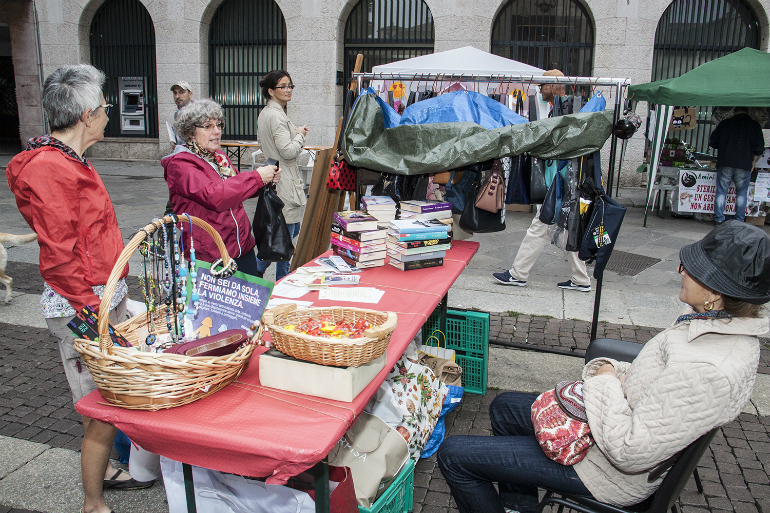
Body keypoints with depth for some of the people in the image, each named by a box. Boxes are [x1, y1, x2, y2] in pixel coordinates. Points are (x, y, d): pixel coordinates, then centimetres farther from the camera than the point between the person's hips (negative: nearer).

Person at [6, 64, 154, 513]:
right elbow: (60, 258, -22)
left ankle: (103, 470, 40)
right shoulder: (50, 169, -19)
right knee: (104, 412, 0)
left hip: (106, 295, 10)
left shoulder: (70, 161, 13)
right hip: (84, 306, -10)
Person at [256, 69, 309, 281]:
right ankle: (283, 283, 5)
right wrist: (300, 135, -6)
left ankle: (257, 269, 25)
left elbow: (263, 145, 25)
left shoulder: (264, 113, 16)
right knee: (285, 233, -3)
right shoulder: (276, 115, -17)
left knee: (292, 228, 17)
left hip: (273, 179, 11)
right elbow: (288, 151, -23)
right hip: (283, 181, -11)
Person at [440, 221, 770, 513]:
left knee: (453, 455, -6)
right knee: (503, 407, 28)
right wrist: (611, 371, -7)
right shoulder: (727, 325, -7)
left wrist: (606, 382, -18)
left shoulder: (705, 372, -36)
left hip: (610, 473, -10)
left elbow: (628, 452, -31)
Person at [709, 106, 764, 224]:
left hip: (725, 163, 0)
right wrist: (753, 161, 16)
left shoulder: (725, 123, 7)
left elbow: (712, 142, 11)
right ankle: (739, 221, 8)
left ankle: (718, 219, 5)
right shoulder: (754, 125, 5)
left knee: (721, 192, 7)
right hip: (744, 166, 0)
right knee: (741, 194, 9)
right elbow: (759, 148, 3)